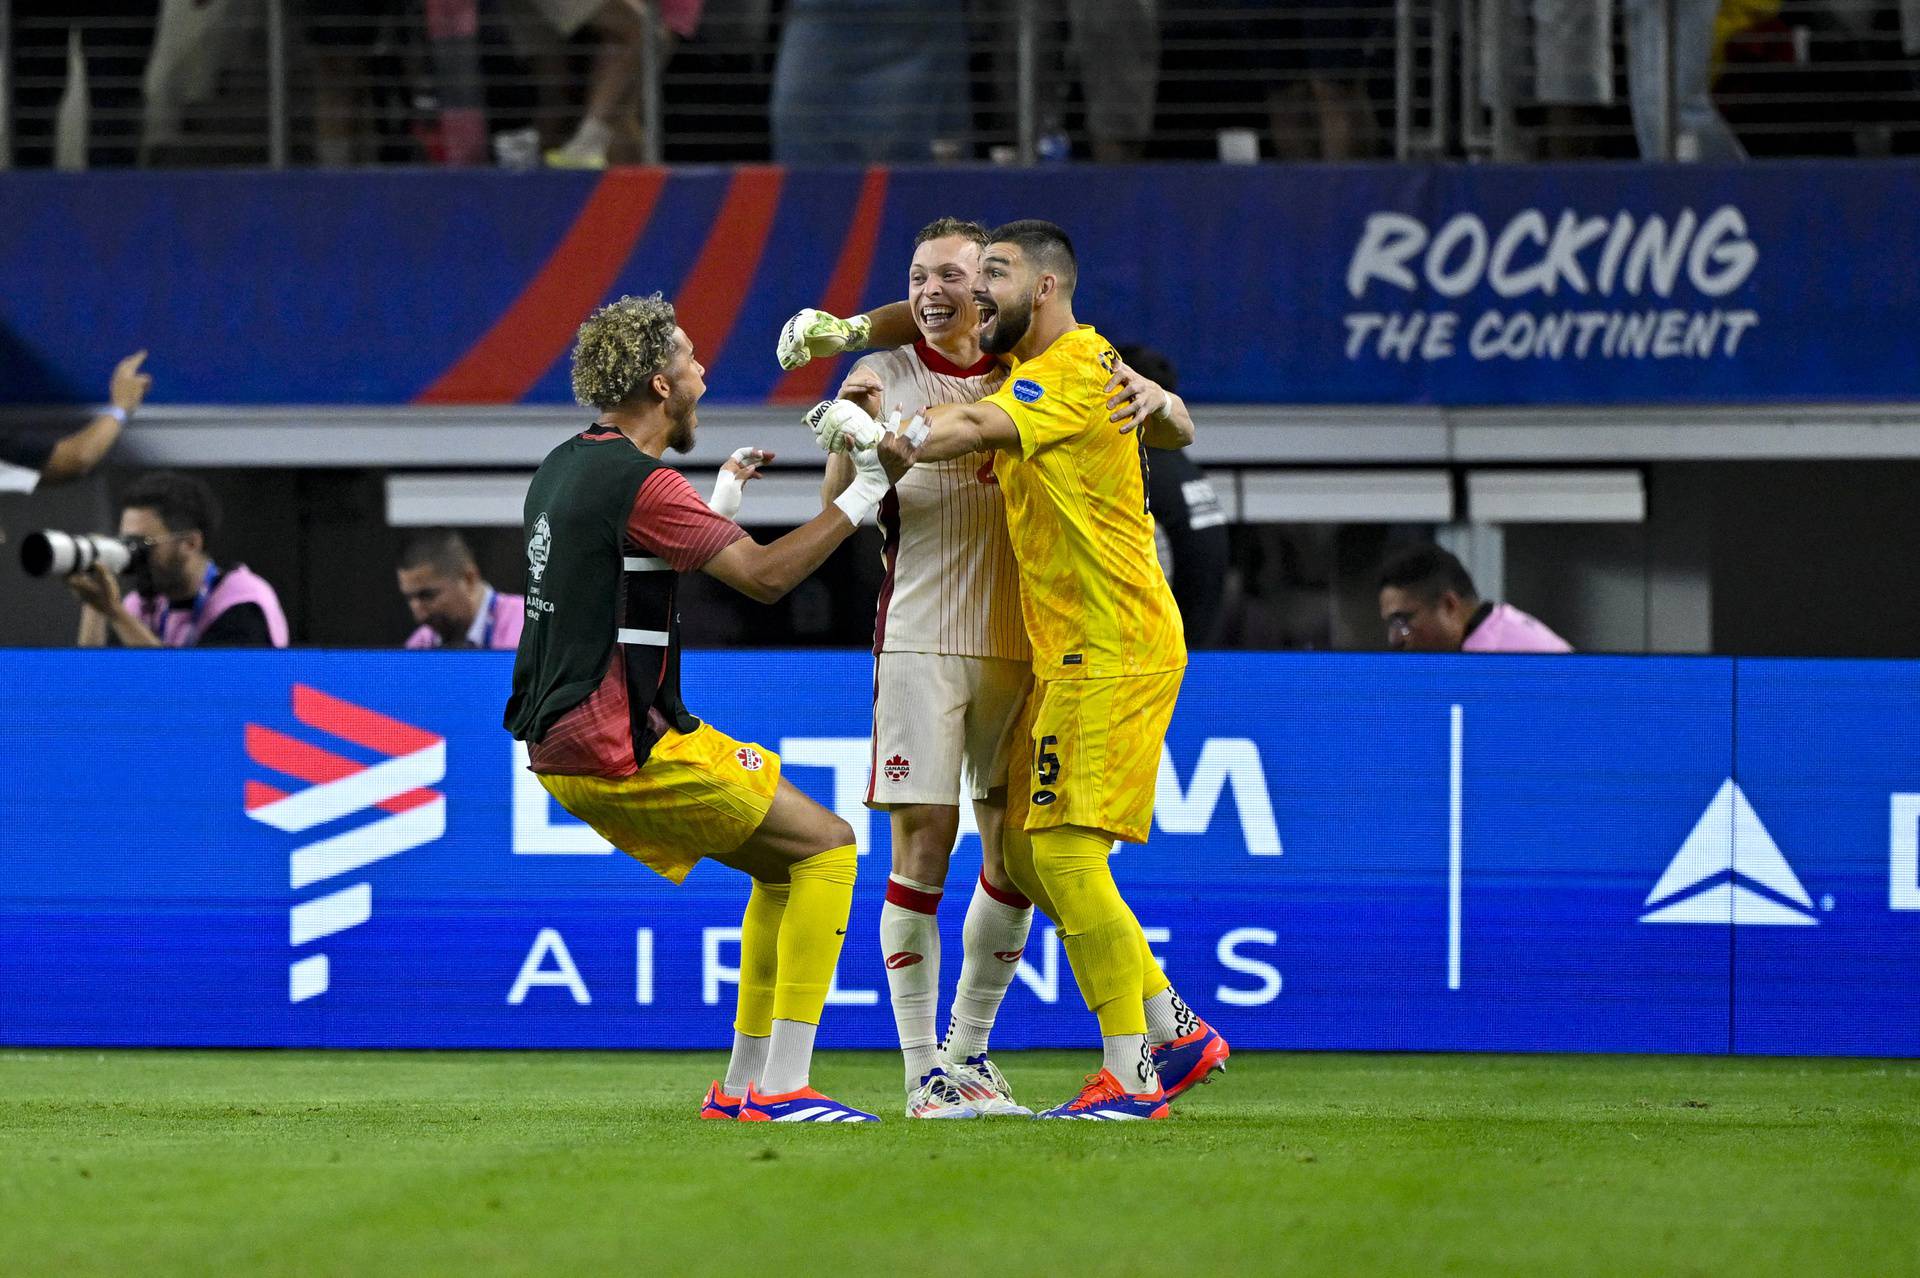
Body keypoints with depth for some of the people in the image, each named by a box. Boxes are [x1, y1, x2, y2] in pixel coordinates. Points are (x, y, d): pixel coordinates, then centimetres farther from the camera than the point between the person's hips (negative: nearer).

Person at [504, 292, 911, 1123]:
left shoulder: (563, 469, 14)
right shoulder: (641, 484, -16)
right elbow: (764, 575, -18)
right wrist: (865, 491, -11)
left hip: (562, 746, 10)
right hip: (621, 750, -10)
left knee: (784, 866, 19)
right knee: (826, 847, -3)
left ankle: (741, 1085, 16)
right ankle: (782, 1087, -9)